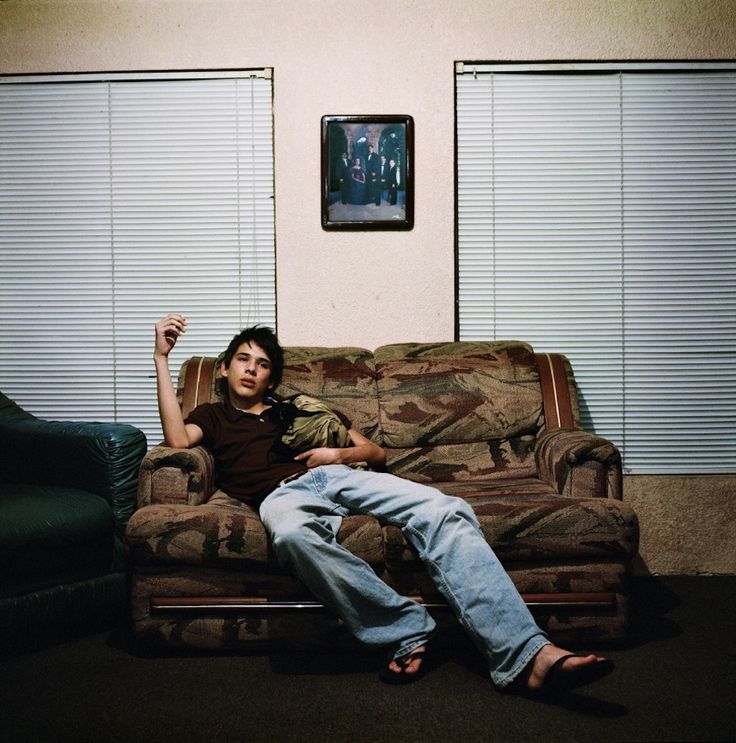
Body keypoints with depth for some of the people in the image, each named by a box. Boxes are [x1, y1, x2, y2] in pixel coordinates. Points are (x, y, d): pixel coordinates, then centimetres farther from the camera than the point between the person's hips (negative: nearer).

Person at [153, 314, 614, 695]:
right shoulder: (212, 416, 30)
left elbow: (377, 453, 30)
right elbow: (178, 440, 3)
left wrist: (340, 453, 6)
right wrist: (162, 357, 4)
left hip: (339, 477, 3)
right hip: (283, 494, -2)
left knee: (445, 512, -27)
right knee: (292, 533, -44)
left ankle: (526, 655, -41)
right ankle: (408, 632, -31)